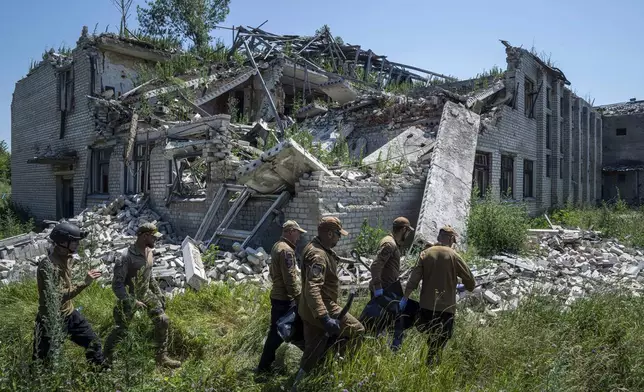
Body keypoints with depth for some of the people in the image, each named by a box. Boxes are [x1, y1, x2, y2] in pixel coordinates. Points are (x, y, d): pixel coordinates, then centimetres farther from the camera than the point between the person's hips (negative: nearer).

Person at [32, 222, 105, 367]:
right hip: (52, 320, -8)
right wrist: (84, 283, -34)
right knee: (43, 362, 8)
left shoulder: (66, 258, 0)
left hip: (70, 314, 8)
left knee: (93, 343, 14)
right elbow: (56, 297, -31)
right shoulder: (48, 266, -26)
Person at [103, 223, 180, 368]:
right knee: (120, 330, 5)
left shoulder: (149, 252, -2)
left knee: (163, 321, -1)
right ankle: (106, 355, 33)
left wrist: (159, 293, 12)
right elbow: (117, 285, -24)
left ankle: (162, 357, 12)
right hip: (129, 297, -6)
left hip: (146, 294, 6)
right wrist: (133, 302, -31)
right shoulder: (127, 257, -25)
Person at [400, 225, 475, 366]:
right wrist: (468, 287, 20)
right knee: (439, 343, 7)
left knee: (431, 340, 21)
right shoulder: (453, 256, -7)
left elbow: (414, 278, -4)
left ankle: (431, 364, 31)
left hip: (426, 305, 4)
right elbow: (469, 280, -2)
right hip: (445, 306, -3)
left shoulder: (425, 253, 1)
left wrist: (405, 298, 1)